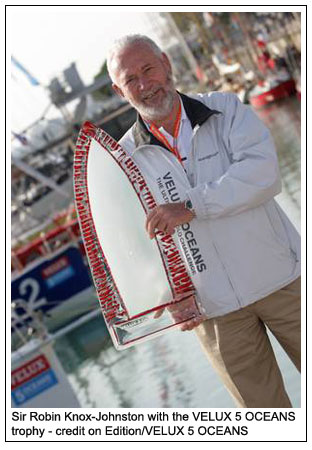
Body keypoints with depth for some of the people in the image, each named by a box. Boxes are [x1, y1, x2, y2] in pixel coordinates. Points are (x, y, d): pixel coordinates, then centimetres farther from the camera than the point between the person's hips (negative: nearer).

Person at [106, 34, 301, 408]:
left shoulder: (225, 109, -3)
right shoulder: (125, 155, 0)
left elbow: (264, 172, -19)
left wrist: (191, 205, -28)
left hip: (281, 277, 0)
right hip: (214, 307, 1)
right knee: (261, 404, 11)